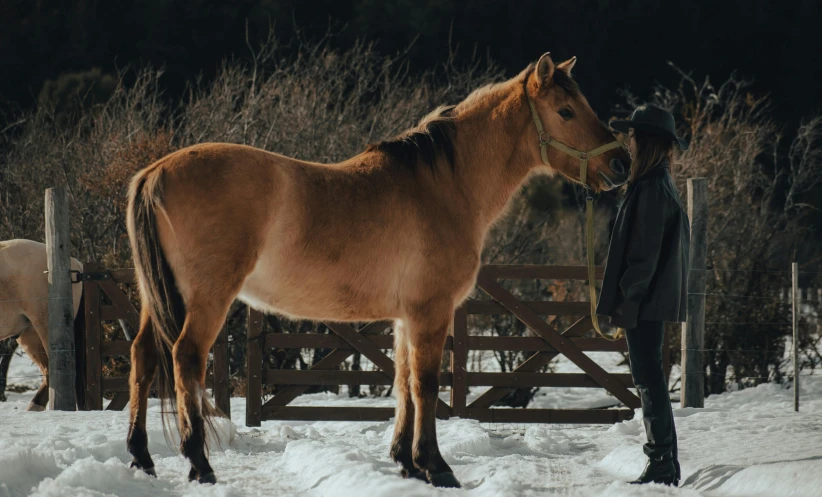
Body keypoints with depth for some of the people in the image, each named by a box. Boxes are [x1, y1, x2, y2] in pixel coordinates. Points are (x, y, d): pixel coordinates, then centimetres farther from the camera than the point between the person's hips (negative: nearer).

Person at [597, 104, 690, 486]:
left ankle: (662, 465, -7)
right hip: (654, 299, 10)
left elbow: (646, 251, -20)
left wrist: (628, 301, -20)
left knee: (648, 379, -8)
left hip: (646, 300, -10)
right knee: (650, 380, 13)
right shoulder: (659, 184, 16)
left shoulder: (652, 188, -15)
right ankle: (664, 464, 16)